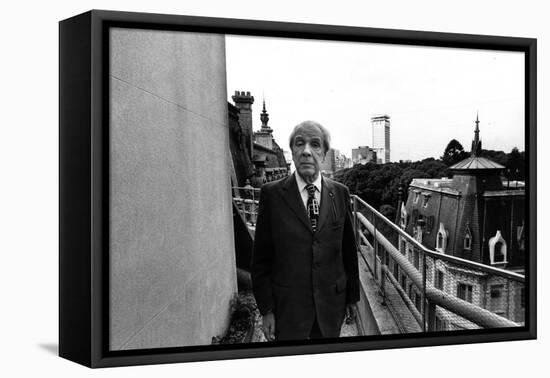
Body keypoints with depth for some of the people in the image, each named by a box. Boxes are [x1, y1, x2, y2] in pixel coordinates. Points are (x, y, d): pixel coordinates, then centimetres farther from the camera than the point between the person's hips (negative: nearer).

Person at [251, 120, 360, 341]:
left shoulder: (340, 193, 2)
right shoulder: (272, 194, -6)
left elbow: (349, 250, 8)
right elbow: (261, 258, -4)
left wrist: (352, 297, 10)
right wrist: (266, 309, -6)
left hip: (331, 303, 2)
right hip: (287, 304, -2)